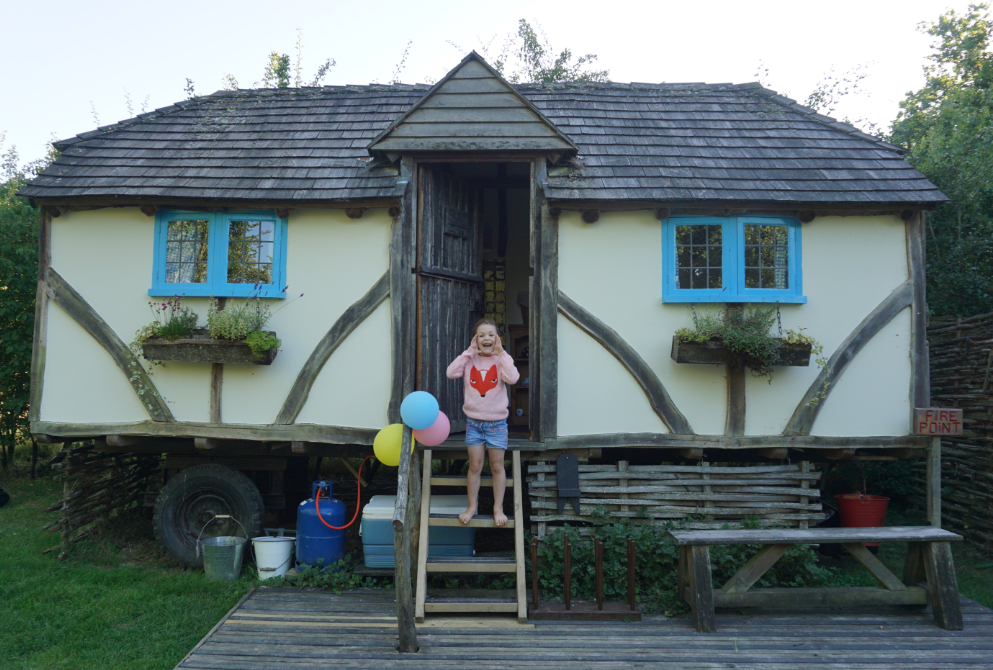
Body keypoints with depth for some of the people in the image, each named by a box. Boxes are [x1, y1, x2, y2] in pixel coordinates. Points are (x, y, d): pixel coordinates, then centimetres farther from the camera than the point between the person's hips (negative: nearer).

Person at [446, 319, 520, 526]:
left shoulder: (502, 359, -5)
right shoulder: (470, 359, -1)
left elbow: (512, 378, -24)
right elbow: (451, 373, -17)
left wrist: (500, 353, -19)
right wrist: (469, 351, -15)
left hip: (497, 422, -1)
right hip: (474, 421, 1)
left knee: (497, 466, 8)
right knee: (475, 466, 9)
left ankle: (498, 508, 20)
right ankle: (472, 506, 23)